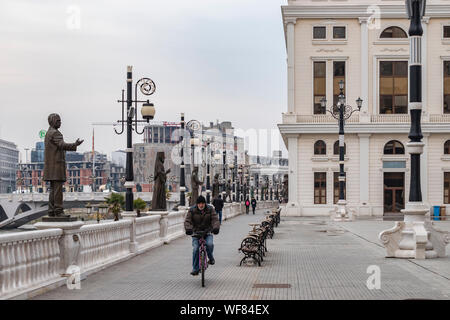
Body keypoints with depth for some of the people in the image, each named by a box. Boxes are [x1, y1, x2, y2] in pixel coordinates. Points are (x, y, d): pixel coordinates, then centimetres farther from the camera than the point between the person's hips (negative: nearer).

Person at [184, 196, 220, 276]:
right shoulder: (192, 210, -4)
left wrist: (216, 227, -34)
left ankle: (210, 258, 3)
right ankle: (195, 269, -5)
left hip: (207, 232, 0)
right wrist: (188, 229, -33)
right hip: (196, 232, 0)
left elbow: (215, 219, -12)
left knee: (209, 244, -28)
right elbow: (187, 221, -12)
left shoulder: (210, 209, -2)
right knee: (195, 249, -16)